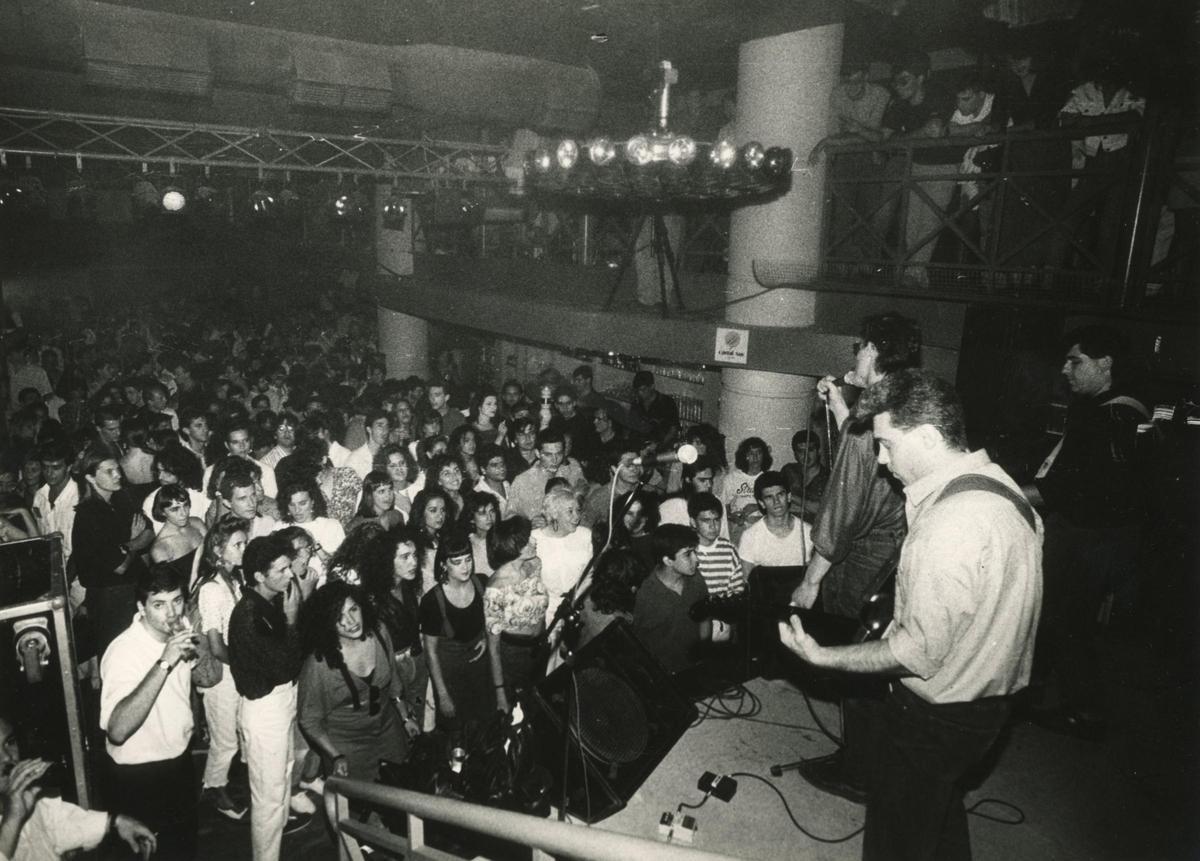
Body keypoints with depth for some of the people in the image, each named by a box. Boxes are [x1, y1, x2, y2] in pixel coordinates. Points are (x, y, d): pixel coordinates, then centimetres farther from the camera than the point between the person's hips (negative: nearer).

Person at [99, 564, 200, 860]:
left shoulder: (179, 630, -8)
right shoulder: (123, 652, -29)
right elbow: (117, 731, -42)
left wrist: (193, 654, -10)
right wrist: (163, 663, -45)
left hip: (180, 756, 6)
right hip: (139, 773, -6)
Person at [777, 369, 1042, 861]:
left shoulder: (950, 522, -31)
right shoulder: (999, 484, 0)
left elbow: (920, 652, -28)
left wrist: (823, 657, -22)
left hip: (937, 718, -9)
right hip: (988, 698, 9)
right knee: (943, 817, 30)